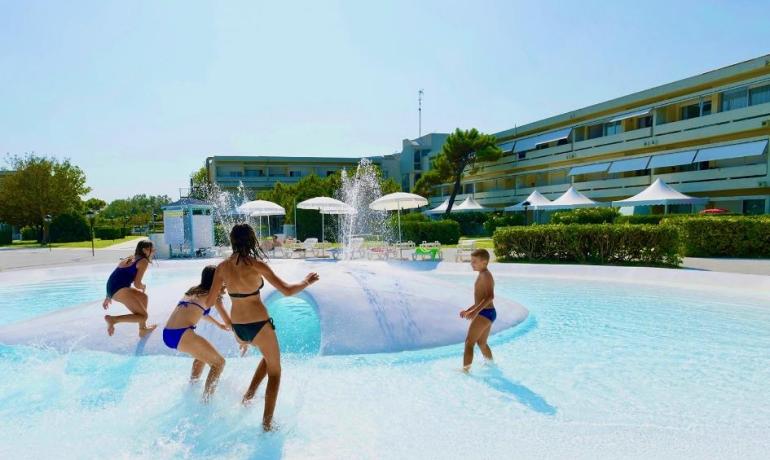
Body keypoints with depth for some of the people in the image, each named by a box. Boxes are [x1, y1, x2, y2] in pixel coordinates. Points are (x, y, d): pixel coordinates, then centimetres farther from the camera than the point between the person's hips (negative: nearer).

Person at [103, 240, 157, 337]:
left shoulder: (129, 258, 24)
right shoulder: (144, 261, -1)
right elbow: (137, 284, -8)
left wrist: (108, 297, 31)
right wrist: (144, 286, 15)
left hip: (112, 288, 9)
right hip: (120, 290, -9)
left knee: (143, 296, 29)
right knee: (143, 316, -4)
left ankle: (143, 329, 32)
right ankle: (112, 319, -17)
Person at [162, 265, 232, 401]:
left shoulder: (193, 290, 23)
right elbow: (228, 322, 3)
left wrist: (219, 324, 49)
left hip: (167, 334, 8)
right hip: (181, 335, -8)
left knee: (204, 353, 31)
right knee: (219, 363, 5)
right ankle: (206, 399, -1)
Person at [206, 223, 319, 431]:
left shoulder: (223, 267, -3)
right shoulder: (256, 264, -16)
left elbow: (209, 302, 1)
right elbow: (287, 291, -16)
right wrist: (306, 282, 1)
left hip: (238, 328, 6)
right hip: (259, 325, -5)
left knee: (269, 356, 33)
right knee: (274, 371, 15)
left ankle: (249, 394, 25)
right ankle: (267, 423, 16)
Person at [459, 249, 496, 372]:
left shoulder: (485, 275, -13)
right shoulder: (483, 276, 18)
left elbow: (490, 296, -28)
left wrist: (475, 311, -34)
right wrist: (468, 310, 25)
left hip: (485, 312, -10)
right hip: (486, 312, 10)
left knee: (469, 342, -11)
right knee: (482, 343, 24)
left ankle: (465, 369, -14)